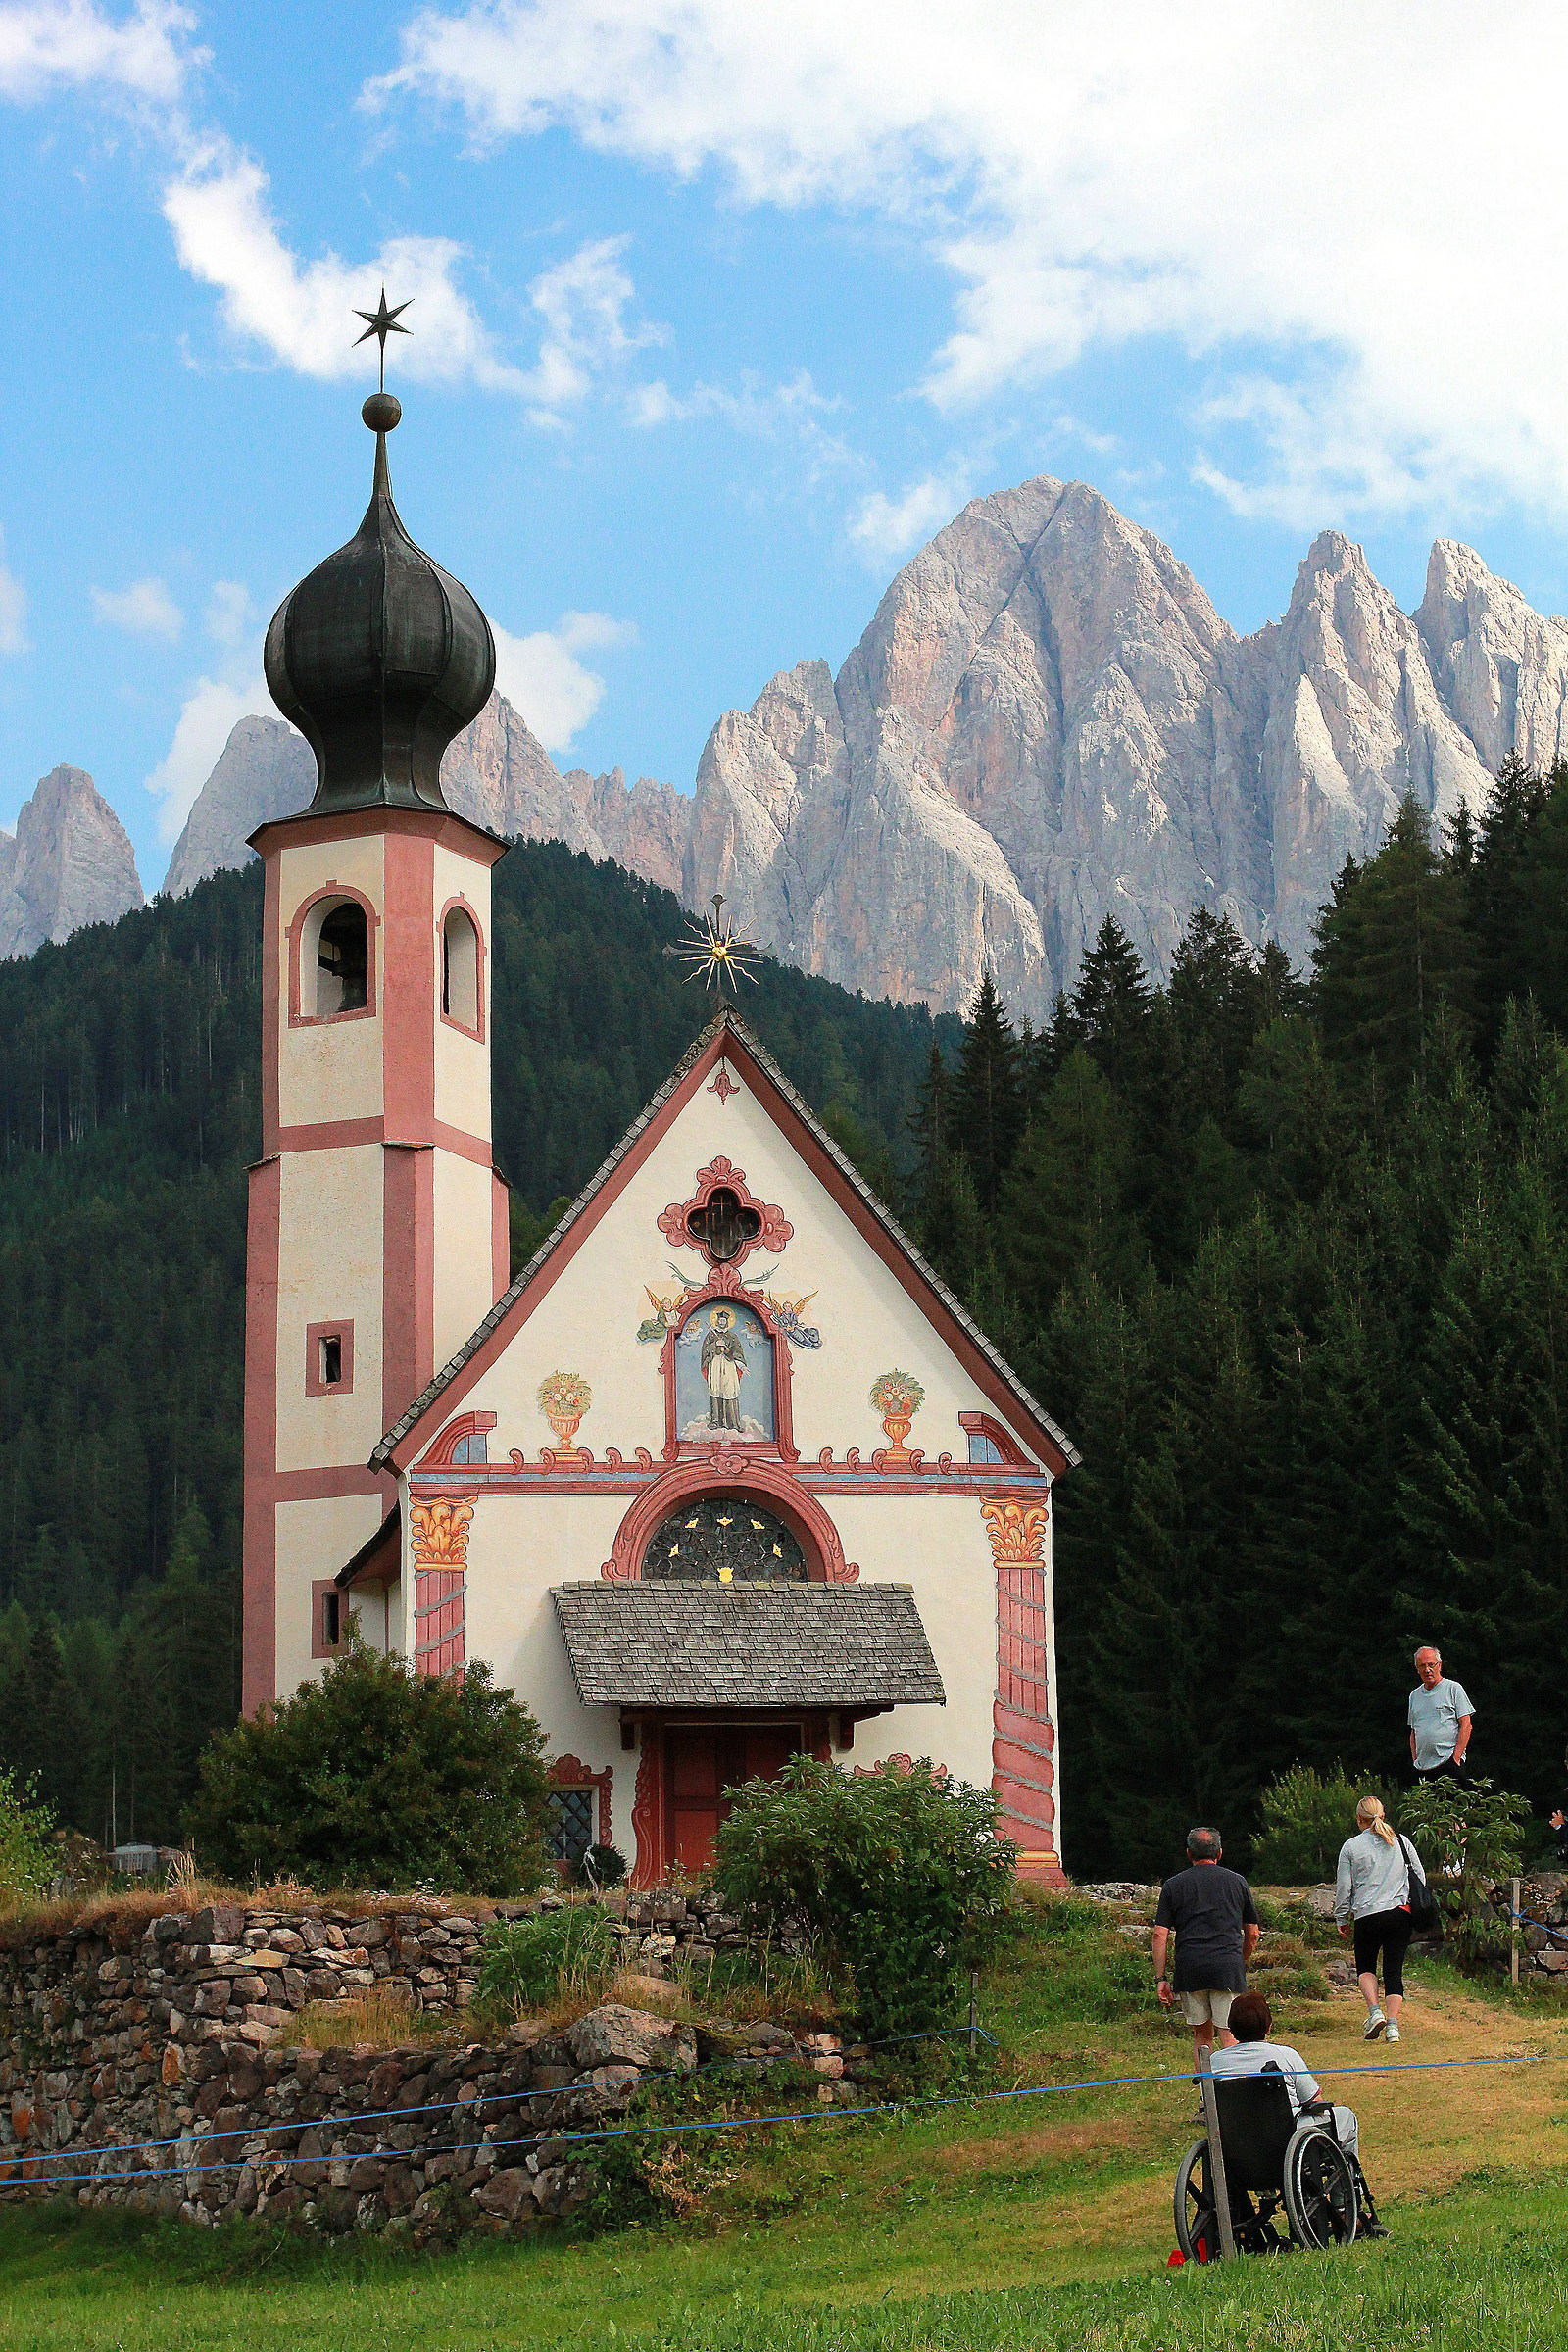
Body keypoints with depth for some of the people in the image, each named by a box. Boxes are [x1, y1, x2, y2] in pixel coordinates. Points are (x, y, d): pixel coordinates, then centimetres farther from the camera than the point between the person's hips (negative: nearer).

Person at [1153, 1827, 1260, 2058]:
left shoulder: (1173, 1885, 10)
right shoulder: (1237, 1882, 13)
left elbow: (1160, 1935, 3)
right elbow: (1253, 1934, 17)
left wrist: (1160, 1978, 4)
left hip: (1189, 1968, 1)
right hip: (1229, 1966, -1)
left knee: (1202, 2034, 14)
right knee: (1229, 2035, -4)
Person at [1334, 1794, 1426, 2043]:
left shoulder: (1351, 1847, 0)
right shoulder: (1402, 1842, 7)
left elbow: (1343, 1887, 3)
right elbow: (1420, 1877, 13)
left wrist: (1342, 1919, 14)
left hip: (1367, 1916, -2)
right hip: (1402, 1914, 2)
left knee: (1365, 1966, 16)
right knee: (1394, 1970, 5)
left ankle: (1374, 2010, -6)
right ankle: (1393, 2024, -6)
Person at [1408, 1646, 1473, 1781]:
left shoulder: (1453, 1688, 1)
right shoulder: (1415, 1695, 18)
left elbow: (1466, 1725, -4)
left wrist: (1456, 1757, -12)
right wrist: (1415, 1759, 9)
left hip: (1449, 1762, -5)